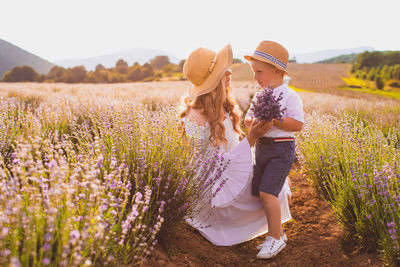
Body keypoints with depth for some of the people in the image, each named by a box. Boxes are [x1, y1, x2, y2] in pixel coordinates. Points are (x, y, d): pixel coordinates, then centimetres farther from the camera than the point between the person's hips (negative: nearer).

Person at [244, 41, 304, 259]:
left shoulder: (289, 96, -11)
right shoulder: (259, 96, 11)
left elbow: (297, 124, -17)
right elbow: (247, 118, 15)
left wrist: (273, 120, -23)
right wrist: (252, 121, -8)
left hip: (281, 149, -8)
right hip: (261, 148, 8)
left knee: (267, 192, -16)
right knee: (259, 192, 8)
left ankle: (276, 238, -2)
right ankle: (278, 232, 24)